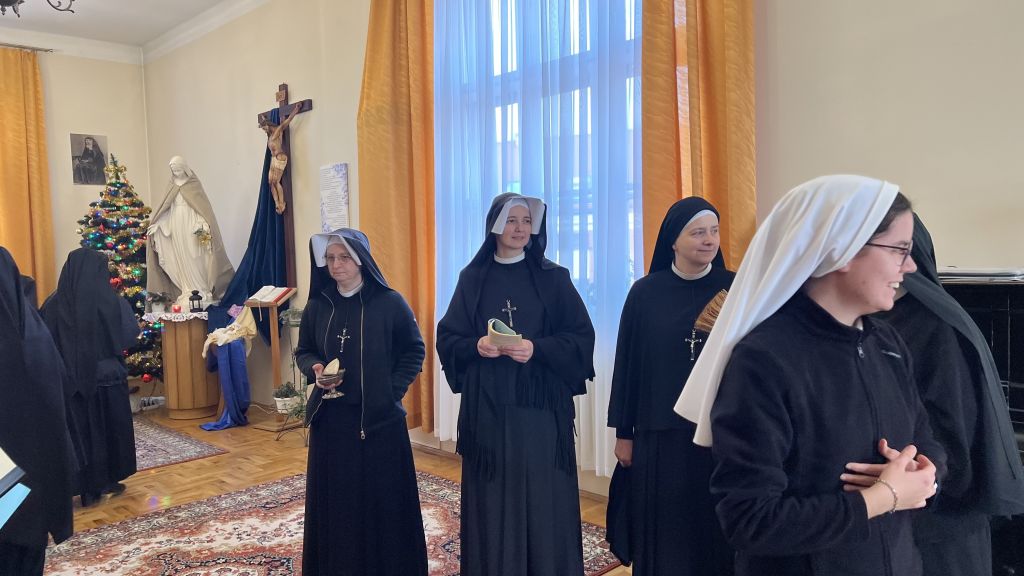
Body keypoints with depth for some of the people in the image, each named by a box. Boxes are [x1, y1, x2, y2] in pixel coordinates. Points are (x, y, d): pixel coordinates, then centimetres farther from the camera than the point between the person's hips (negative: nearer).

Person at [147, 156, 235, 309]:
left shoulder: (194, 184, -1)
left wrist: (203, 223, -19)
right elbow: (164, 208, 14)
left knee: (195, 259, -5)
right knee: (181, 260, 3)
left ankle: (201, 291, -1)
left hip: (192, 224, -4)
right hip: (175, 225, 4)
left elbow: (203, 205, -7)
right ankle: (187, 292, 7)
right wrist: (155, 223, 6)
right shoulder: (171, 186, 12)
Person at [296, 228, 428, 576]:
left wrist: (393, 389, -10)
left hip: (379, 417, -3)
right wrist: (315, 369, -9)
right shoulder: (317, 307, 3)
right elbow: (302, 352, 13)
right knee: (334, 498, 9)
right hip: (330, 418, 3)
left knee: (382, 497, 5)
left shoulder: (390, 303, -7)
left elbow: (414, 350, -1)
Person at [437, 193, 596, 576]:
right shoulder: (472, 279, 5)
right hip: (487, 409, 1)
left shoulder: (554, 278, 2)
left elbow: (581, 338, -3)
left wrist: (536, 349, -18)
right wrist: (476, 346, -15)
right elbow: (447, 339, 5)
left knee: (542, 498, 3)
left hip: (540, 407, -1)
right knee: (492, 500, 6)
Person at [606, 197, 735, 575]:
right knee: (665, 533, 8)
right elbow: (628, 364, 1)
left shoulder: (733, 288, 0)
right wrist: (623, 432, 1)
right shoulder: (645, 293, -1)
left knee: (718, 530, 8)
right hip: (661, 432, 0)